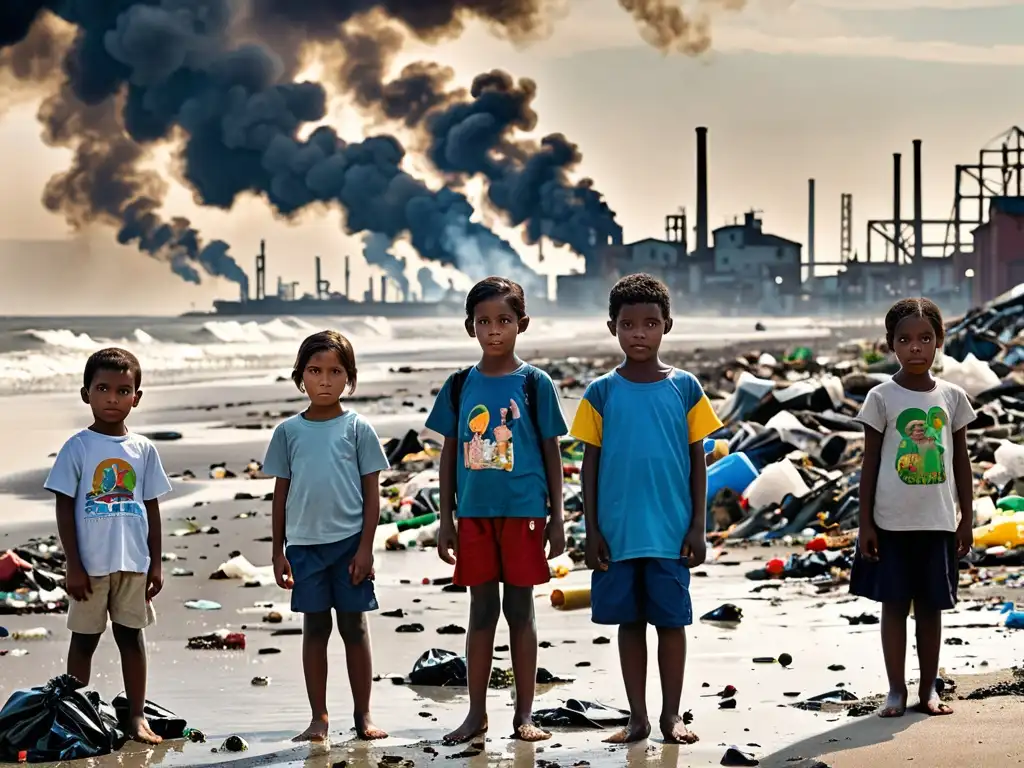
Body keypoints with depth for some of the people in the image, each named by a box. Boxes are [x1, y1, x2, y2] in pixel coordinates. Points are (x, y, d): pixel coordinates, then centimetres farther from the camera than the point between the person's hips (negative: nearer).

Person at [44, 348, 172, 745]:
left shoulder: (143, 450, 5)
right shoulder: (77, 447, -4)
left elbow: (151, 507, 9)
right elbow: (65, 507, -4)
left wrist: (155, 563, 6)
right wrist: (73, 565, -9)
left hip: (133, 562, 3)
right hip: (90, 563, -3)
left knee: (131, 636, 9)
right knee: (84, 638, 6)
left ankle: (136, 716, 15)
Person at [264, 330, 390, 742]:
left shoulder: (357, 428, 0)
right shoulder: (288, 431, 5)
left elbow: (372, 492, 0)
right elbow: (282, 493, 9)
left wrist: (365, 546, -6)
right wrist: (279, 551, 7)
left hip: (349, 541, -2)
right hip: (305, 543, 2)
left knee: (354, 627, 4)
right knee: (315, 629, 7)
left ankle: (363, 715, 12)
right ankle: (318, 718, 13)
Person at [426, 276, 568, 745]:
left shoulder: (534, 384, -1)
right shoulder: (460, 386, 5)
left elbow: (551, 452, 2)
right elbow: (450, 454, 10)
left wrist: (556, 520, -2)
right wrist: (446, 520, 7)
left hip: (523, 511, -2)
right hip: (475, 513, 2)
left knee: (519, 609, 3)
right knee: (481, 610, 8)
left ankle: (524, 714, 10)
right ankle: (477, 713, 14)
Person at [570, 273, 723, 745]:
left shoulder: (684, 388, 2)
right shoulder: (601, 393, 2)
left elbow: (698, 461, 4)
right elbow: (590, 463, 4)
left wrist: (698, 526, -1)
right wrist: (592, 530, 0)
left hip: (671, 531, -1)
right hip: (618, 532, 1)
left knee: (671, 620, 4)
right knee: (629, 622, 8)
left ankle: (671, 715, 14)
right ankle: (638, 717, 16)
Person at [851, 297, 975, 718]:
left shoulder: (952, 397, 4)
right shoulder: (882, 398, -3)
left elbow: (961, 461, 9)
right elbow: (870, 462, -1)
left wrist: (967, 519, 6)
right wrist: (865, 523, -4)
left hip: (938, 523, 2)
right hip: (892, 522, -2)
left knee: (931, 606, 8)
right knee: (894, 604, 4)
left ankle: (929, 689, 17)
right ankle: (896, 691, 11)